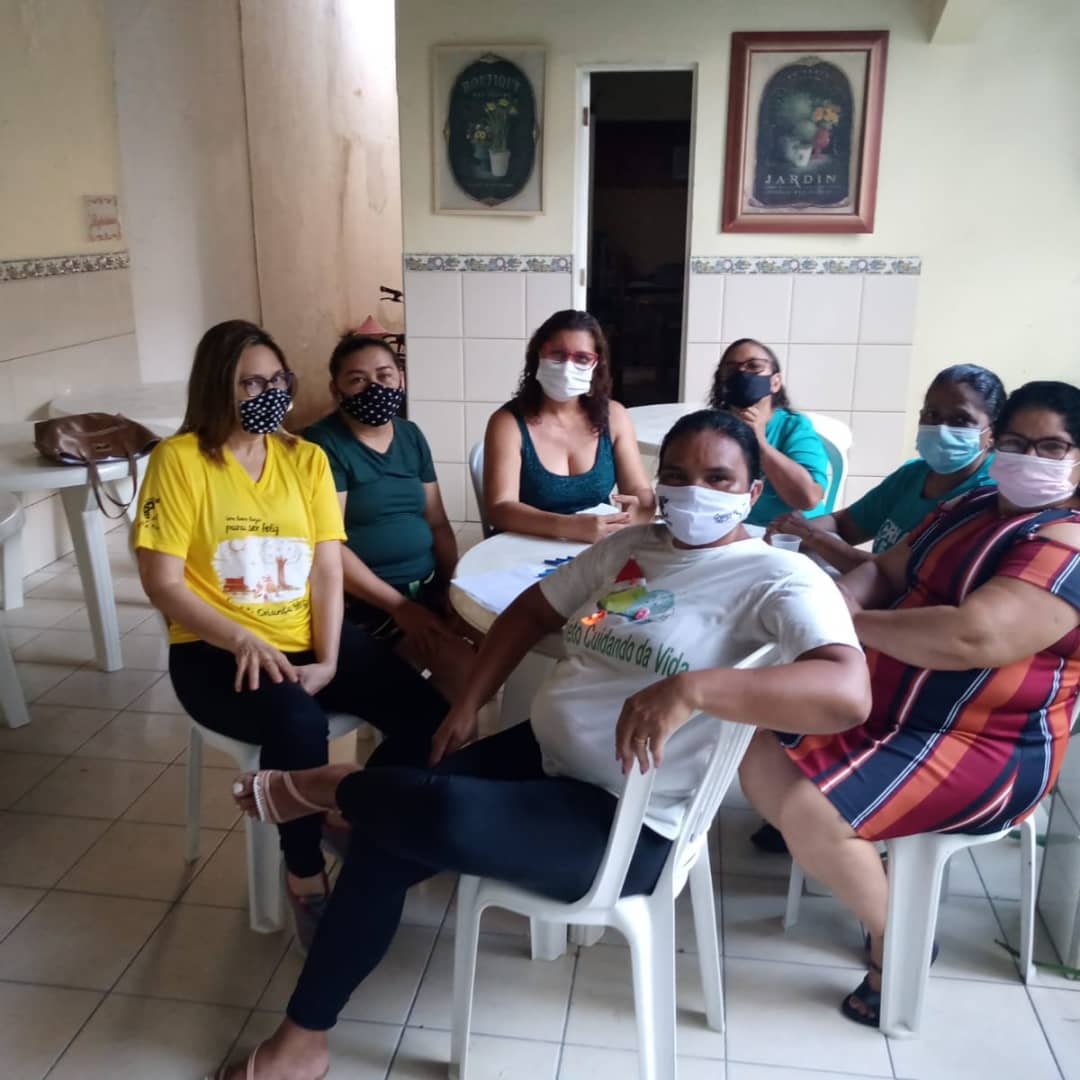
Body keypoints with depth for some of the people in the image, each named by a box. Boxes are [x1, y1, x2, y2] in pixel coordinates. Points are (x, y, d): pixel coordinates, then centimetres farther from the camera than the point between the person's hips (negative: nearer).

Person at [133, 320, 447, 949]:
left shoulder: (307, 458, 6)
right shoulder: (180, 460, -6)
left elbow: (327, 572, 1)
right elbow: (162, 582, -9)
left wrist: (328, 661, -12)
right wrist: (243, 640, -22)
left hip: (307, 639, 4)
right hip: (218, 651, -4)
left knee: (425, 708, -17)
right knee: (296, 718, -35)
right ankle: (306, 878, -9)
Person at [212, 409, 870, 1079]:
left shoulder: (778, 579, -13)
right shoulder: (628, 546, 9)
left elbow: (848, 693, -30)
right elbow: (533, 611, 21)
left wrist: (691, 688, -41)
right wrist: (468, 705, 11)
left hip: (625, 822, -7)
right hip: (540, 753, 8)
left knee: (448, 818, -29)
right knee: (389, 839, -4)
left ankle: (328, 785, 7)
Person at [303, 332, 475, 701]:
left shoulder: (410, 436, 11)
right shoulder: (323, 444, -9)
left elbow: (438, 523, 13)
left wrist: (454, 587, -4)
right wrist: (399, 607, -18)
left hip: (429, 587, 7)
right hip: (367, 599, -6)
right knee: (464, 667, -23)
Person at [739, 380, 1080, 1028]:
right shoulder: (973, 507, 10)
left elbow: (970, 637, -33)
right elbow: (886, 570, 10)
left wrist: (852, 623, -20)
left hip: (982, 749, -9)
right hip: (889, 707, 9)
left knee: (809, 811, -23)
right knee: (760, 753, 4)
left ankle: (894, 941, 2)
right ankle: (858, 861, 20)